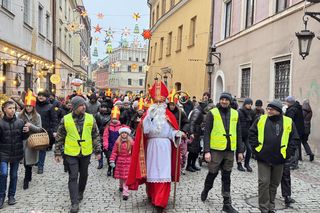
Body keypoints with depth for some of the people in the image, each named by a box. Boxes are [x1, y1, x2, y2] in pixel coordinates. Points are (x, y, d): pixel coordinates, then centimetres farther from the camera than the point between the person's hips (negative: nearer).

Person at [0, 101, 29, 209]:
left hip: (16, 153, 2)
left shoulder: (20, 122, -3)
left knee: (14, 175, 11)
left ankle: (11, 195, 28)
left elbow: (23, 138, 5)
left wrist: (26, 132, -14)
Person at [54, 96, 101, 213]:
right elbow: (59, 137, 2)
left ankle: (80, 192, 42)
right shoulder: (65, 119, -7)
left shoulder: (90, 118, -3)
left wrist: (97, 151, 3)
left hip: (86, 152, 2)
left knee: (83, 174, 17)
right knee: (73, 177, -1)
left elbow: (96, 136, 3)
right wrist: (57, 153, 4)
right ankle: (75, 203, 6)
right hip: (71, 153, -2)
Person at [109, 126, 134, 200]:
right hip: (120, 161, 2)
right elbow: (114, 151, -1)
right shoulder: (118, 142, -1)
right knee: (121, 176, 15)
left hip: (128, 162, -2)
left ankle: (125, 193, -3)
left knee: (126, 177, -6)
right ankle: (121, 186, 44)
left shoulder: (131, 142, -4)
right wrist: (112, 160, -8)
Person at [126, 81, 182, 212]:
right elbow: (145, 130, -9)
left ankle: (160, 202, -1)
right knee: (151, 171, 10)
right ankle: (151, 195, 34)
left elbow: (172, 131, 2)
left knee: (163, 174, -5)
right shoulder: (148, 113, 4)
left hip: (165, 146, 0)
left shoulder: (169, 115, 5)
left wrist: (178, 134, -18)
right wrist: (149, 116, -16)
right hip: (151, 146, 1)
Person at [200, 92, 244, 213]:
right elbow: (207, 133, -7)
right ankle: (206, 190, 38)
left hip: (230, 150, 3)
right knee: (213, 173, 9)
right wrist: (206, 151, -14)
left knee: (226, 177, 9)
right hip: (216, 149, -3)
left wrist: (240, 151, 7)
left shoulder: (235, 114, 7)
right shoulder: (213, 113, -5)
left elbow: (238, 134, 11)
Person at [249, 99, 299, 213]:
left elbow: (294, 139, 5)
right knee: (264, 182, -2)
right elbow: (252, 133, 6)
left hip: (279, 159, 1)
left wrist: (287, 153, -2)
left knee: (274, 184, 13)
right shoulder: (261, 119, 0)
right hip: (263, 157, -1)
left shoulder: (288, 122, 0)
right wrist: (256, 147, -2)